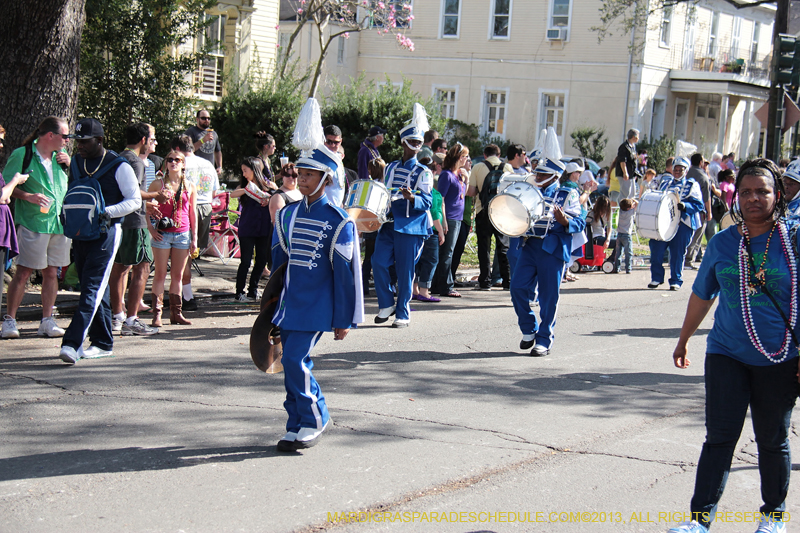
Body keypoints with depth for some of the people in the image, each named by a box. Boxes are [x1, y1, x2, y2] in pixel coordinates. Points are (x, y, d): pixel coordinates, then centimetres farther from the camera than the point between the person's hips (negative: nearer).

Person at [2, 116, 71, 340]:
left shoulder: (62, 155, 11)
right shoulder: (22, 155, -5)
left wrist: (69, 163, 2)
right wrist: (28, 196, -19)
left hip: (60, 222, 5)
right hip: (32, 222, -5)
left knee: (51, 272, 8)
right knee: (23, 273, -4)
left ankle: (47, 321, 14)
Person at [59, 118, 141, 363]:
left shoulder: (119, 166, -7)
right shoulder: (76, 163, 12)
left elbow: (135, 200, -7)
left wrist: (107, 212, -20)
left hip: (106, 234, -7)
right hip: (80, 232, 7)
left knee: (92, 287, -14)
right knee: (96, 289, 11)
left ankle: (72, 343, -24)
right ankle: (102, 343, 18)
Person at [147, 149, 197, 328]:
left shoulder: (190, 187, 8)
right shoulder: (158, 184, 1)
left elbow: (193, 213, 11)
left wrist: (194, 238, 7)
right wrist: (151, 229, -7)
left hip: (183, 235, 2)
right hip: (162, 234, -2)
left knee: (177, 275, 8)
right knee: (160, 274, -1)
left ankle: (176, 313, 15)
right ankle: (157, 313, 0)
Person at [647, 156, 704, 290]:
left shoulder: (692, 185, 7)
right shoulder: (664, 182, 20)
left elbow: (699, 205, -3)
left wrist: (684, 206, -19)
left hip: (682, 223, -3)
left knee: (677, 253, -1)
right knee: (656, 248, -4)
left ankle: (676, 281, 10)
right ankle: (656, 278, 10)